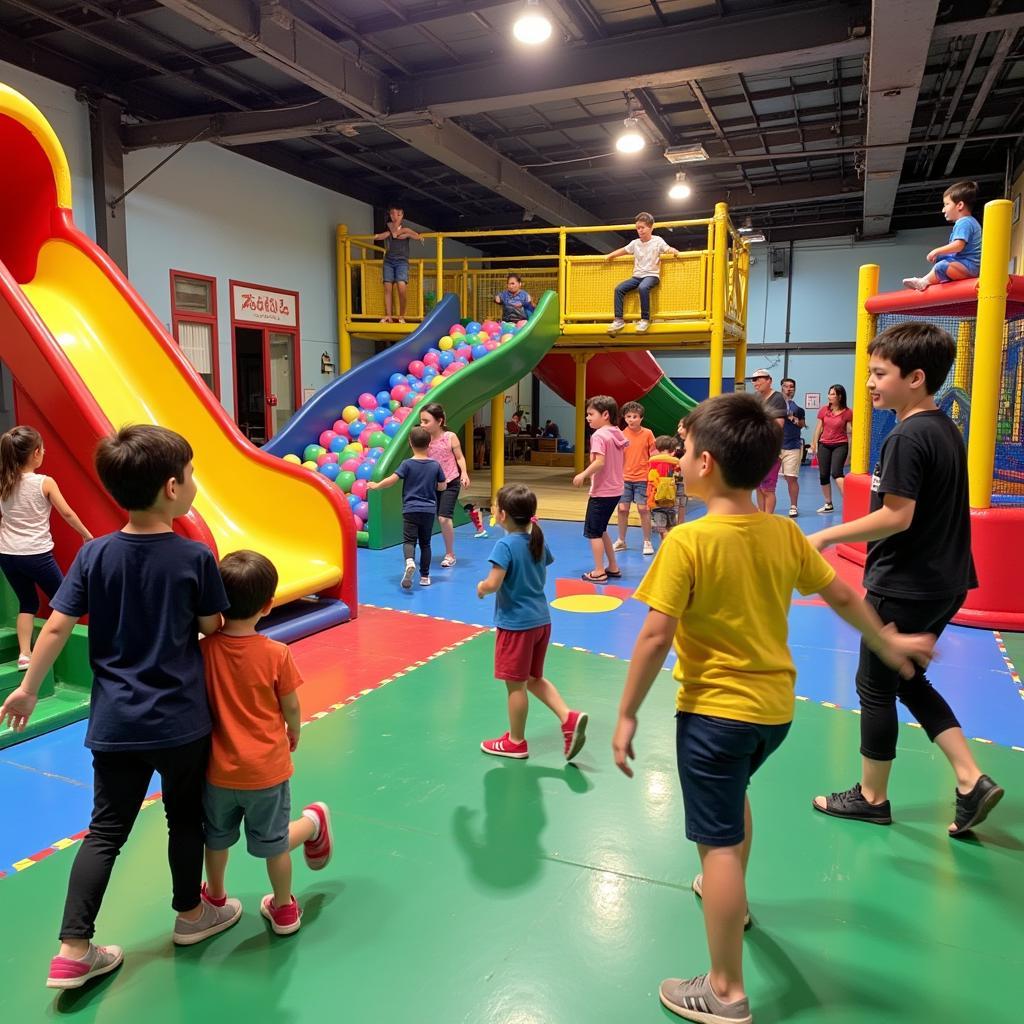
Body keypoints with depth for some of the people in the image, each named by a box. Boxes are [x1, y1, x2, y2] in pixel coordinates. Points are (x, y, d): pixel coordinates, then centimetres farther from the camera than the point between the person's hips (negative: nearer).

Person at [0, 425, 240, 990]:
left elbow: (57, 627, -2)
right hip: (181, 720, -3)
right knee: (185, 816, 17)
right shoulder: (195, 556, -15)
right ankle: (191, 914, 36)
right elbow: (213, 629, -6)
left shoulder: (94, 554, -5)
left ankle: (73, 951, 17)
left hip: (114, 722, 3)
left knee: (106, 829, 14)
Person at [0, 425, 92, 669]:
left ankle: (25, 654, 8)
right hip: (37, 555, -5)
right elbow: (67, 513, -8)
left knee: (27, 603, 16)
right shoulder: (45, 483, -12)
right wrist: (88, 536, 5)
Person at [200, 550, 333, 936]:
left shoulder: (204, 649, -15)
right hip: (267, 768, -3)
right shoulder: (276, 654, -20)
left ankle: (215, 897, 47)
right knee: (273, 841, 17)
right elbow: (291, 707, -7)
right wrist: (294, 735, 12)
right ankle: (284, 909, 34)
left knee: (217, 838, 27)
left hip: (219, 767, 3)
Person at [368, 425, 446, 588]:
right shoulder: (435, 465, 0)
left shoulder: (408, 464, -7)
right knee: (425, 543, 13)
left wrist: (376, 485, 4)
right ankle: (425, 576, 17)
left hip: (411, 510, -3)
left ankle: (409, 561, -34)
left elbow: (392, 480, -12)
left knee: (409, 540, -3)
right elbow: (442, 487, 7)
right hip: (429, 510, 3)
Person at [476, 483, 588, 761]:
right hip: (541, 619, 8)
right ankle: (569, 717, 7)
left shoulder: (505, 545, -19)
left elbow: (493, 584, -25)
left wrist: (481, 588, -6)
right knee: (533, 678, 22)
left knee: (516, 684, 7)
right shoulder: (538, 541, 5)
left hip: (516, 623, -8)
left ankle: (516, 742, 22)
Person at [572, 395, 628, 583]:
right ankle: (613, 567, 24)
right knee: (600, 530, 20)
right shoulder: (617, 434, 9)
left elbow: (599, 462, -26)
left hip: (601, 492, -9)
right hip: (615, 490, 9)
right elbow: (623, 461, 16)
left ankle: (599, 572, 4)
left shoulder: (599, 435, -16)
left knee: (593, 532, 2)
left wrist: (583, 475, -15)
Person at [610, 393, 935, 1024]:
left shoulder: (687, 542, -21)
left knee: (719, 844, 4)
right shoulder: (785, 533, -2)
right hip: (776, 707, 7)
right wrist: (889, 643, 26)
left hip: (714, 711, -7)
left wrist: (627, 714, -12)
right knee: (734, 796, 32)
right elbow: (842, 597, 9)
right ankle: (731, 897, 54)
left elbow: (656, 637, -22)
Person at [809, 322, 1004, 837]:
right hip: (943, 581, 9)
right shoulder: (946, 429, 9)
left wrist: (827, 536, -17)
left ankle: (871, 797, 22)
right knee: (908, 679, 22)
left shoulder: (907, 437, -20)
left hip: (904, 587, -9)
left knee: (876, 686, 7)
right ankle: (972, 781, 17)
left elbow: (897, 517, -25)